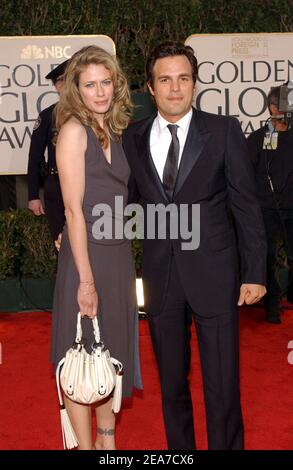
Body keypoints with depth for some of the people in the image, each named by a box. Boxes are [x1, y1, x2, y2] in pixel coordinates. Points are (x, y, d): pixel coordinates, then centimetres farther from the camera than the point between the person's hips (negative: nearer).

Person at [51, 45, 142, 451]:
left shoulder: (113, 131, 11)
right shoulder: (74, 129, -11)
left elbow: (115, 200, 11)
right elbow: (74, 209, -16)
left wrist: (126, 265, 7)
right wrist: (86, 278, -19)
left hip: (118, 253, 8)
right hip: (86, 254, -8)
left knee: (112, 352, 18)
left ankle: (107, 439, 35)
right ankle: (85, 446, 21)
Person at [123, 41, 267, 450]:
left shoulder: (224, 131, -3)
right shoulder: (133, 138, 4)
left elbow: (246, 205, -3)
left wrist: (255, 273, -5)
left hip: (213, 274, -3)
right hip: (160, 275, 3)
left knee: (222, 385, 4)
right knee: (171, 382, 16)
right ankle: (179, 449, 34)